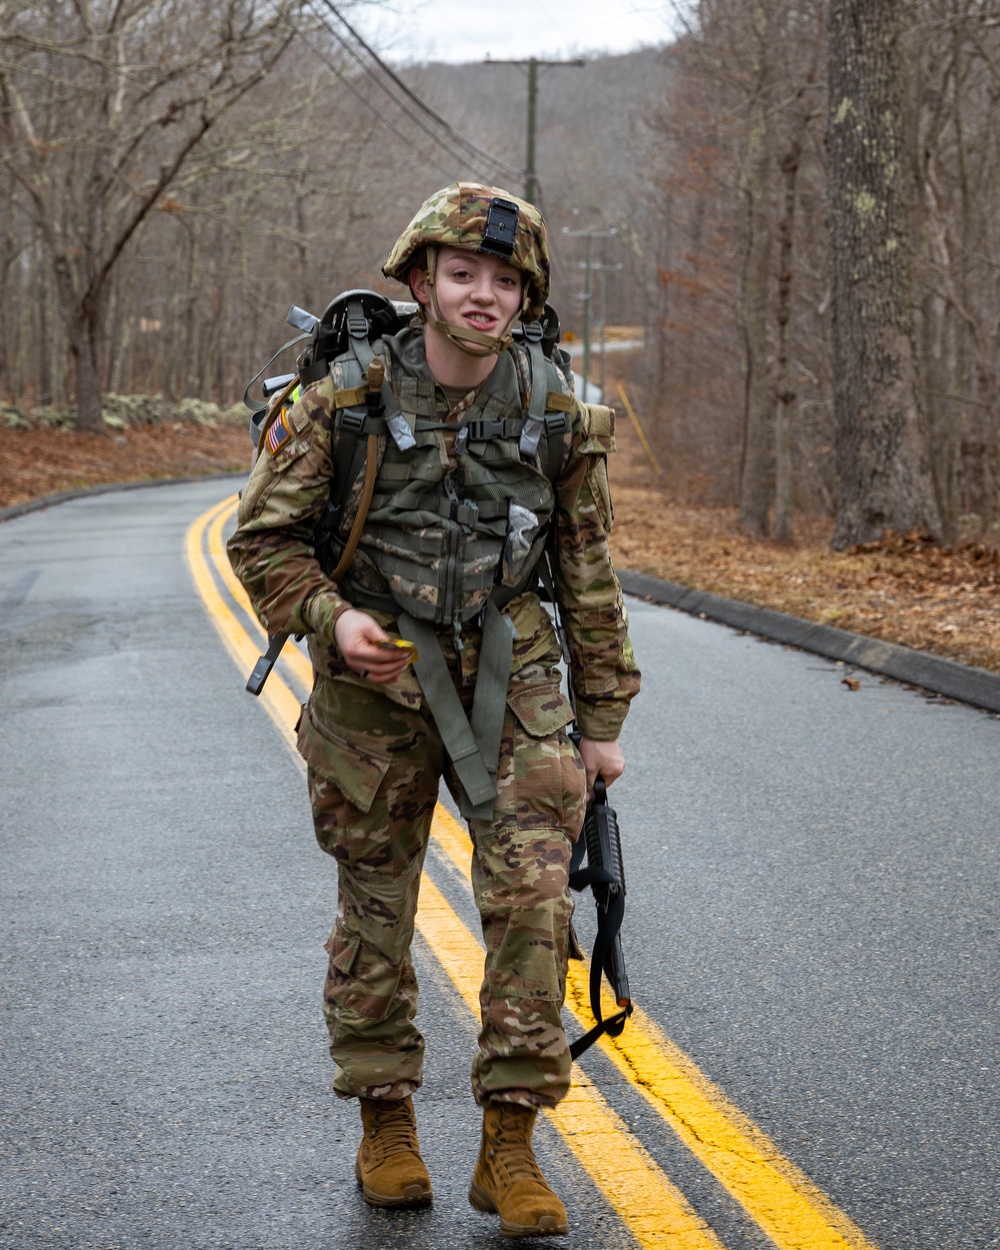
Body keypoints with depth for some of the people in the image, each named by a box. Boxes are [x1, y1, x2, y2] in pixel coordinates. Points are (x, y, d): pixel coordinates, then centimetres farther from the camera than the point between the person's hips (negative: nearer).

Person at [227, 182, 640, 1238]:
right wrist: (329, 616, -19)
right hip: (374, 677, -1)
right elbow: (262, 537, -1)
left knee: (532, 894, -9)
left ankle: (510, 1146, 0)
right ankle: (385, 1127, 25)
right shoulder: (349, 401, -10)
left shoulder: (556, 414, -4)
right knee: (375, 906, 8)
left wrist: (602, 721, 6)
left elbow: (587, 576, 5)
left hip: (507, 676, 1)